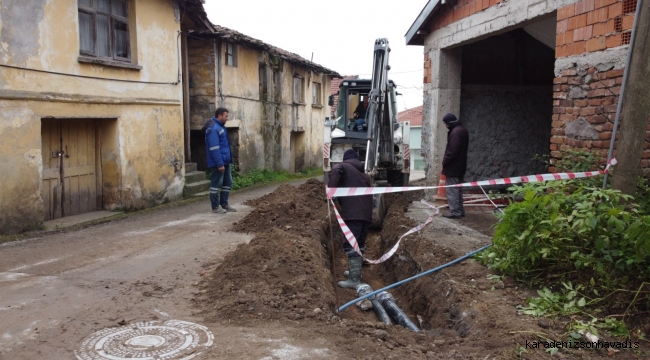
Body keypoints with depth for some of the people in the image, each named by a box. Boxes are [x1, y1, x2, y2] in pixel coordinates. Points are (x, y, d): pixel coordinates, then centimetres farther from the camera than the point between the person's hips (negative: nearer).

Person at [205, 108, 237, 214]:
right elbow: (214, 148, -23)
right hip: (218, 163, -10)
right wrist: (219, 164, -24)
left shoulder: (221, 126, 14)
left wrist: (228, 159, 16)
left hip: (225, 161, 10)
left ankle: (224, 204, 24)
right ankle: (215, 207, 7)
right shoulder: (213, 128, -17)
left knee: (228, 183, 14)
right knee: (216, 184, -1)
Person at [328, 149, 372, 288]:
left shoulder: (344, 166, 7)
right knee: (359, 244, 21)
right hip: (366, 214, 8)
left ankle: (354, 280, -11)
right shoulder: (364, 175, 29)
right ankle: (356, 271, 33)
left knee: (351, 245, -8)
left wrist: (331, 190, -12)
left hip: (352, 213, -8)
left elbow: (335, 171, -16)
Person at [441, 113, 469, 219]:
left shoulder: (455, 132, -18)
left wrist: (445, 162, -12)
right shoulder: (462, 130, 15)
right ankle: (459, 210, 21)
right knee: (457, 189, 16)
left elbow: (452, 151, -23)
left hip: (453, 167, -10)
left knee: (452, 190, -5)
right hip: (460, 166, 10)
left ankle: (455, 212, -4)